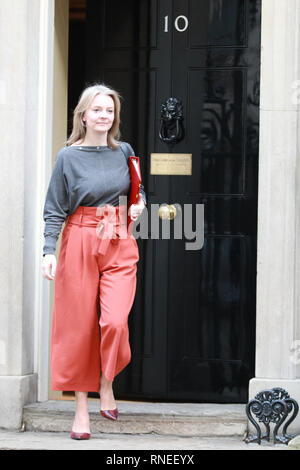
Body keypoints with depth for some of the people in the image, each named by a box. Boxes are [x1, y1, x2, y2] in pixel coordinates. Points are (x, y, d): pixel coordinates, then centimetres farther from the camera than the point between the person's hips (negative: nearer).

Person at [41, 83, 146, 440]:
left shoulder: (124, 151, 8)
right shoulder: (69, 156, -1)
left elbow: (138, 190, 25)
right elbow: (54, 210, -1)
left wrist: (140, 203, 2)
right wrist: (49, 252, -12)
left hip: (119, 246, 2)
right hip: (80, 243, -2)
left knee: (115, 321, -16)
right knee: (78, 327, 1)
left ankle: (106, 384, 12)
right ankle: (81, 410, 11)